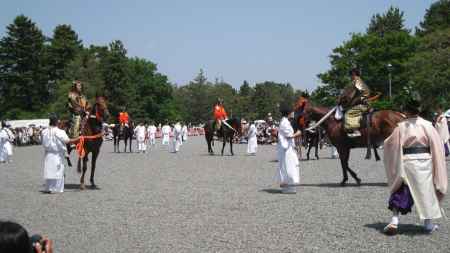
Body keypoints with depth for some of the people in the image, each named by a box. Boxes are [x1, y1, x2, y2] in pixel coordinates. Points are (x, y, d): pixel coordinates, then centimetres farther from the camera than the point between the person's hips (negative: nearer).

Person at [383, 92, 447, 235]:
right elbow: (437, 146, -3)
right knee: (426, 191, 14)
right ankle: (428, 224, 20)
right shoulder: (427, 126, -5)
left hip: (406, 163, 0)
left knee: (400, 192, 11)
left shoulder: (401, 127, -4)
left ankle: (394, 221, -2)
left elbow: (389, 144, 4)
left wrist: (385, 141, 26)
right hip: (424, 163, 0)